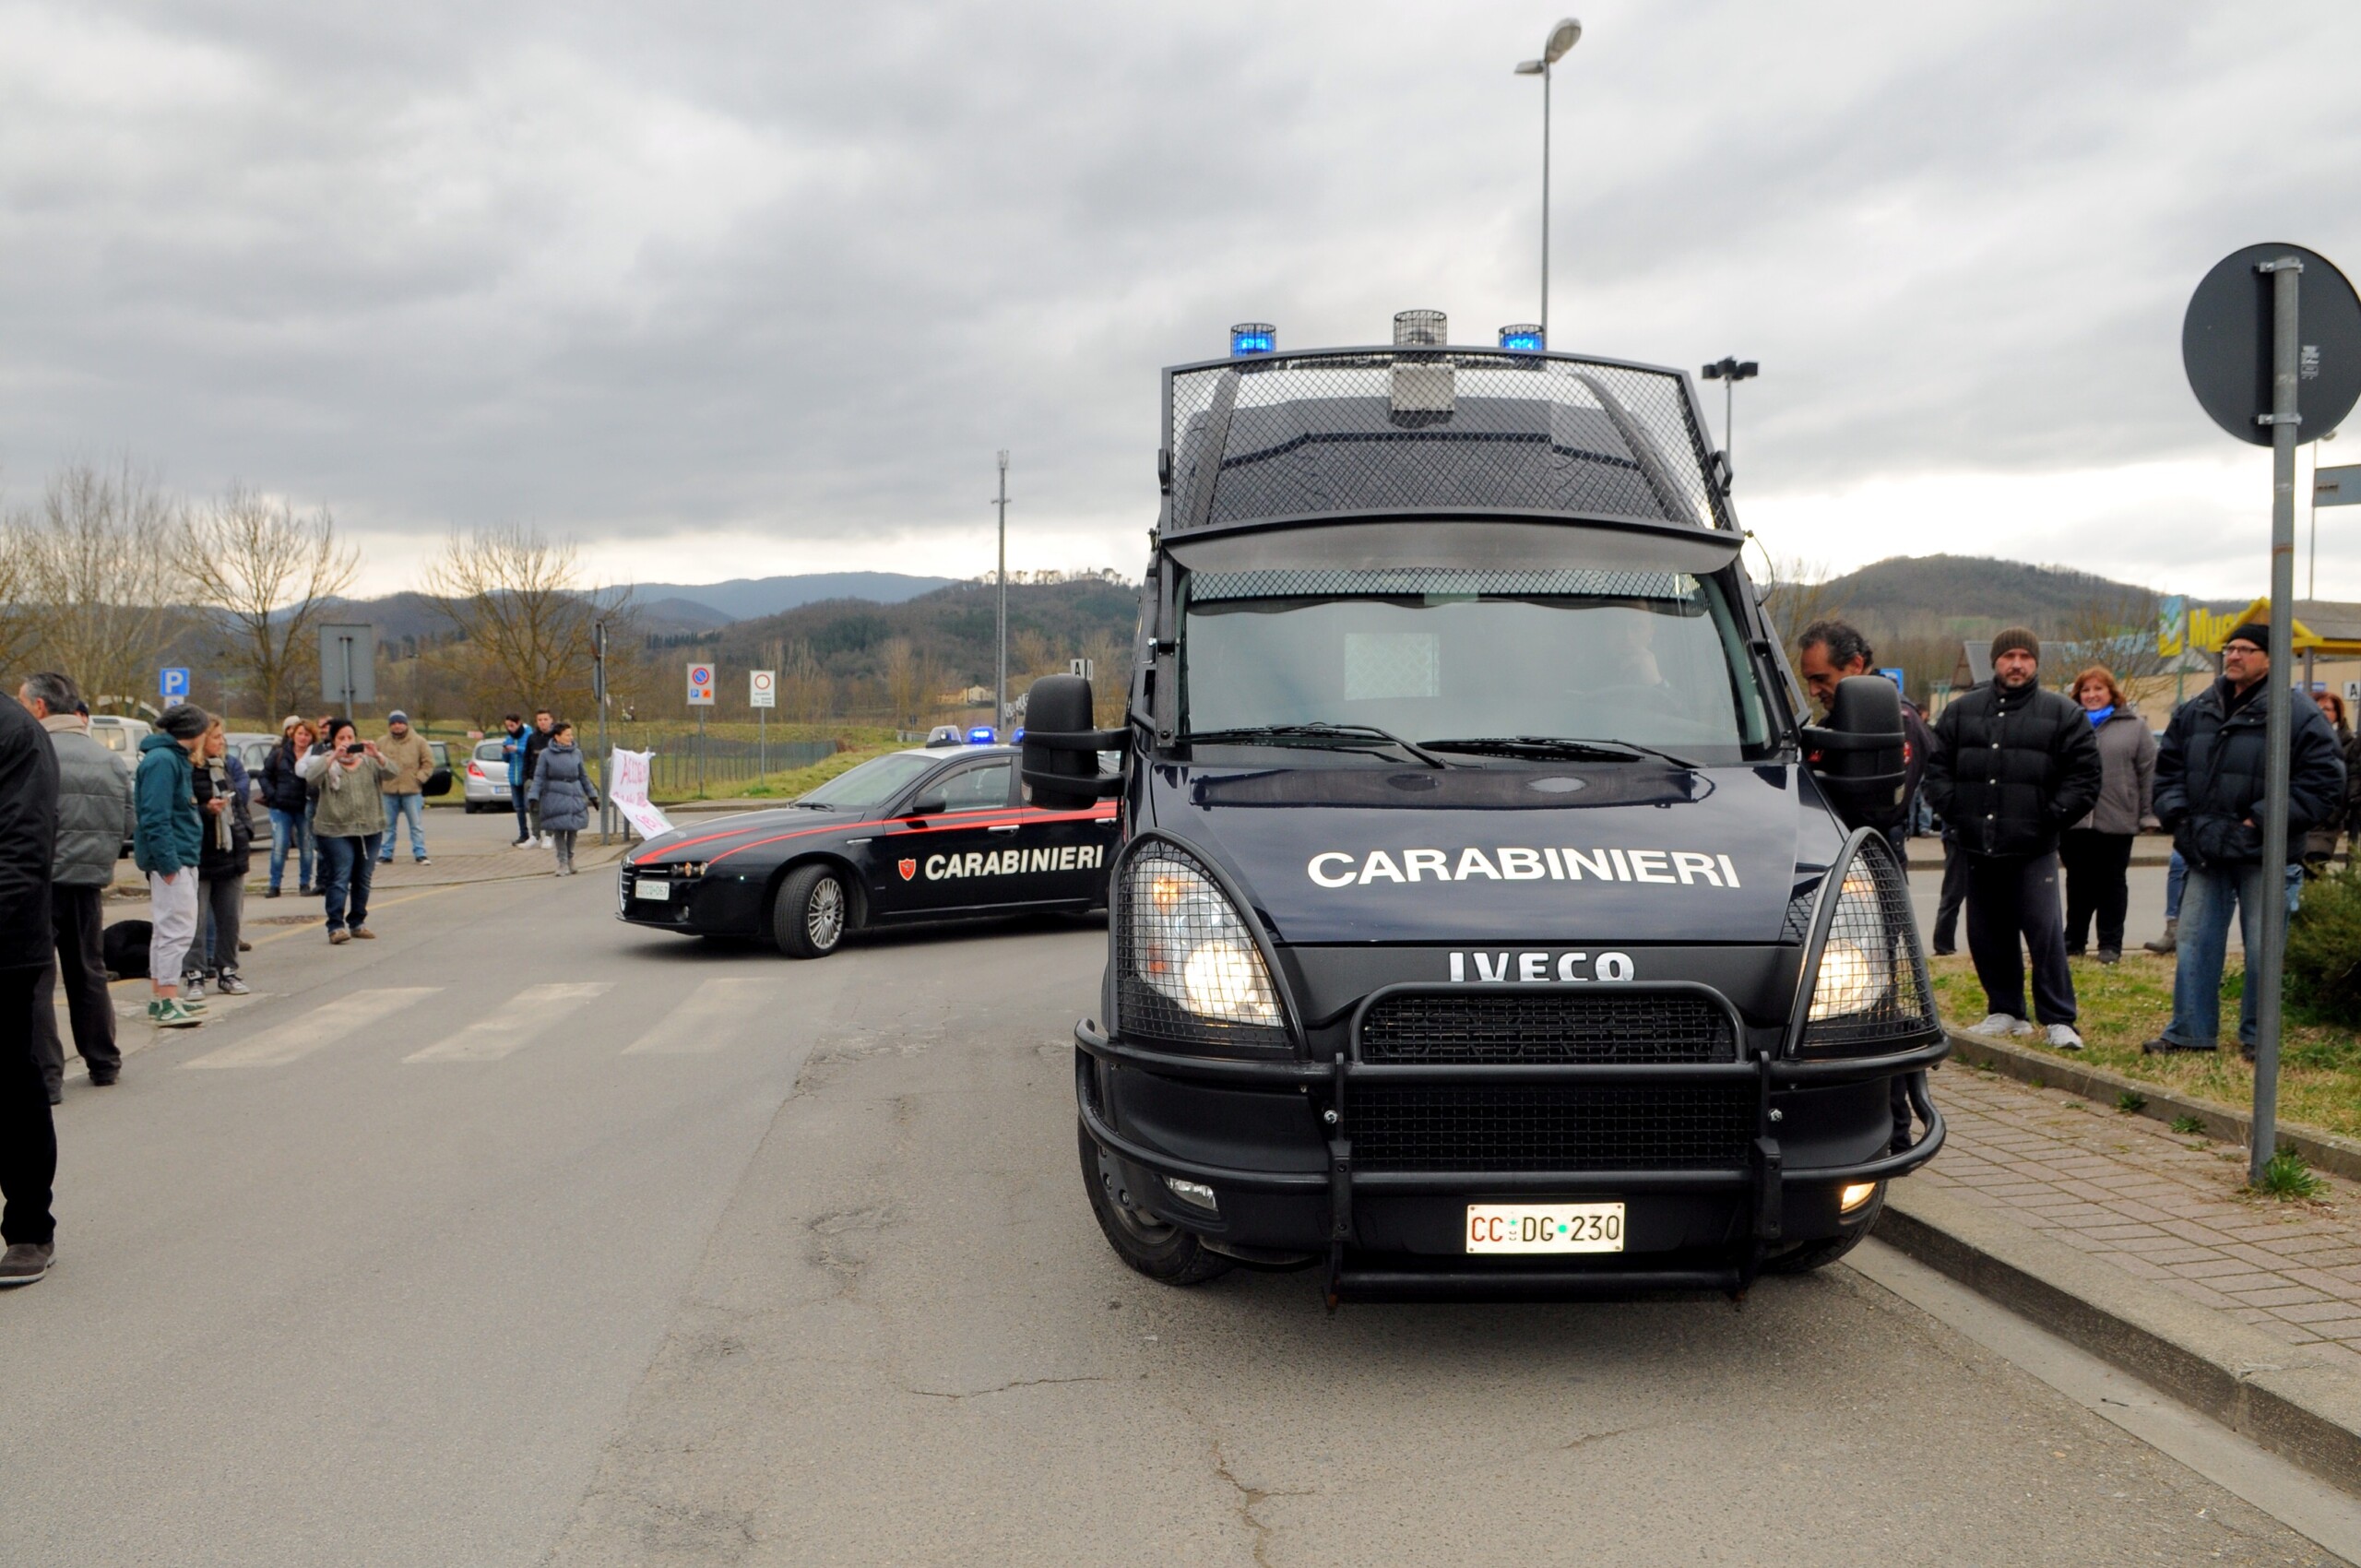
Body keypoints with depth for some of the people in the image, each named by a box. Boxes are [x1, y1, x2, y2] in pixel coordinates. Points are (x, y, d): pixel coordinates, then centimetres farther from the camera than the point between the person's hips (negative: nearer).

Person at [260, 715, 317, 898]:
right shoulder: (279, 754, 2)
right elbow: (265, 775, 9)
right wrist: (272, 795, -1)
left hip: (305, 808, -1)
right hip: (281, 808, 1)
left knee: (306, 848, 7)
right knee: (279, 847, 0)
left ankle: (305, 884, 18)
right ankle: (274, 885, 7)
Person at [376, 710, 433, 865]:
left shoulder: (418, 741, 2)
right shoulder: (382, 743, 8)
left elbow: (428, 763, 3)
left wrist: (419, 778, -7)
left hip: (412, 790, -2)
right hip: (389, 791, 2)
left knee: (417, 824, -1)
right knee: (387, 825, 8)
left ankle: (420, 854, 2)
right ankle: (385, 855, 15)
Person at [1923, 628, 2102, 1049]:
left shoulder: (2063, 714, 5)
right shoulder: (1962, 710, 12)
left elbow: (2084, 778, 3)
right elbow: (1936, 765, 14)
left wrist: (2051, 817, -6)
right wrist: (1953, 809, 1)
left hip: (2034, 850, -3)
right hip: (1977, 848, 4)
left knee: (2045, 933, -9)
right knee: (1987, 935, 9)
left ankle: (2058, 1019, -2)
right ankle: (2005, 1011, 22)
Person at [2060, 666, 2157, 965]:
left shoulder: (2134, 726, 4)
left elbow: (2149, 770, 2)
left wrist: (2146, 812, -3)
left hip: (2117, 821, -1)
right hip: (2074, 820, 1)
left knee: (2112, 883, 7)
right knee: (2078, 884, 9)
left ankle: (2111, 944, 14)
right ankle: (2074, 942, 18)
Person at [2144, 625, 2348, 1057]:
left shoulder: (2298, 717, -6)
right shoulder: (2194, 713, 10)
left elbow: (2324, 783, -9)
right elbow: (2168, 769, 18)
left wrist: (2260, 821, -14)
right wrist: (2178, 815, 2)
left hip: (2265, 858, -5)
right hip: (2207, 854, 5)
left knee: (2263, 950, 2)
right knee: (2194, 944, 8)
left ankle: (2258, 1038, 14)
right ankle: (2191, 1032, 18)